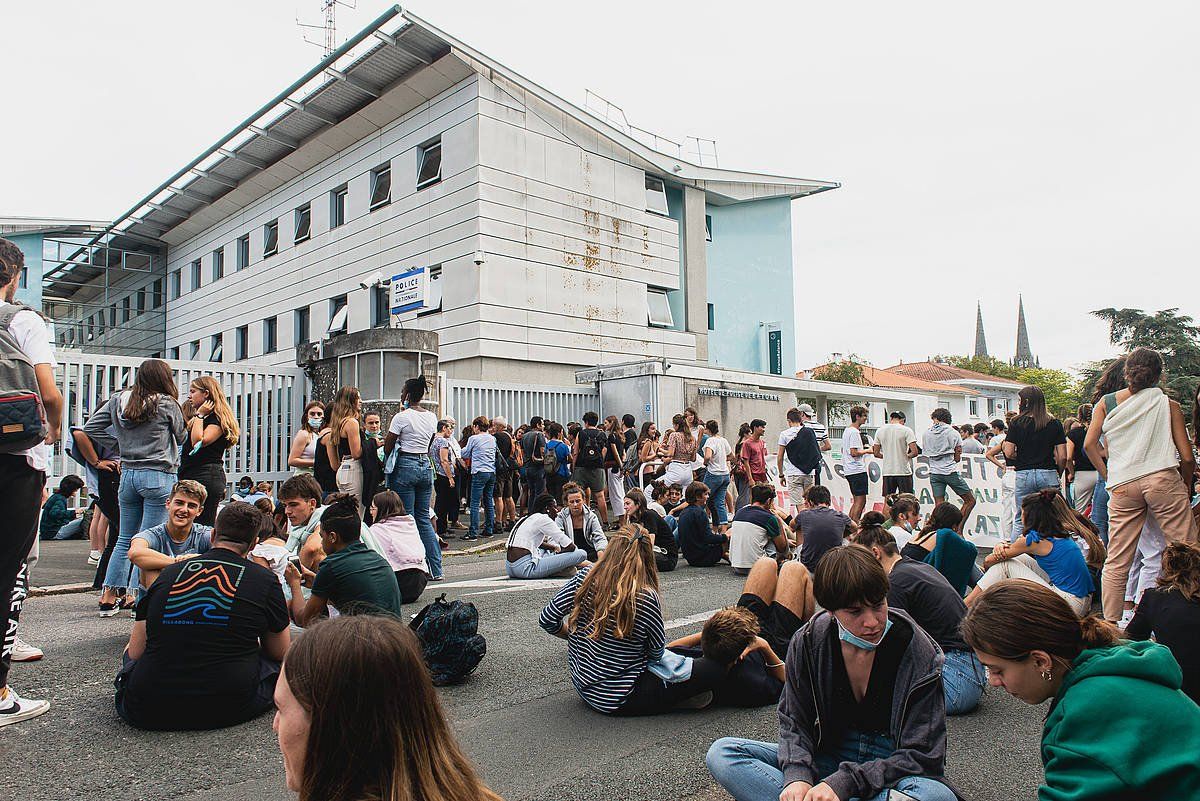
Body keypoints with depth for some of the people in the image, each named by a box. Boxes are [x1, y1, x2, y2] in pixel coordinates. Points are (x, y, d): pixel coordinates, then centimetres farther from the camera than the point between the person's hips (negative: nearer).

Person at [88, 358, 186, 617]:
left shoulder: (117, 400, 7)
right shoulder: (167, 404, -7)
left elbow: (88, 429, 9)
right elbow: (181, 438, 6)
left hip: (127, 475, 6)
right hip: (159, 477, -5)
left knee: (125, 538, 15)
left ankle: (108, 597, 17)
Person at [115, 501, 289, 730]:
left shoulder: (168, 574, 4)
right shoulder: (265, 580, -2)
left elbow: (135, 652, 10)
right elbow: (280, 653, 10)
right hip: (228, 709, -2)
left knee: (131, 653, 33)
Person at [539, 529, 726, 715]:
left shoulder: (585, 577, -10)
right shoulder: (646, 597, -22)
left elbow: (547, 619, -5)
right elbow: (657, 654, -8)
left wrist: (572, 633, 15)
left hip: (583, 685, 7)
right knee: (717, 666, -7)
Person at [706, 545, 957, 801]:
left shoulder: (919, 651, -15)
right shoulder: (807, 642, -7)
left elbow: (921, 754, -15)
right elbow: (794, 722, 0)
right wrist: (797, 775, -23)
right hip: (829, 758, 4)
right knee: (721, 753, -17)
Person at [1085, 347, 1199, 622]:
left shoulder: (1107, 402, 9)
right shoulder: (1168, 405, 6)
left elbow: (1089, 444, -2)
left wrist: (1109, 476, 8)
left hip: (1122, 486, 2)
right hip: (1163, 479, -2)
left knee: (1116, 560, 5)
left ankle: (1110, 622, 9)